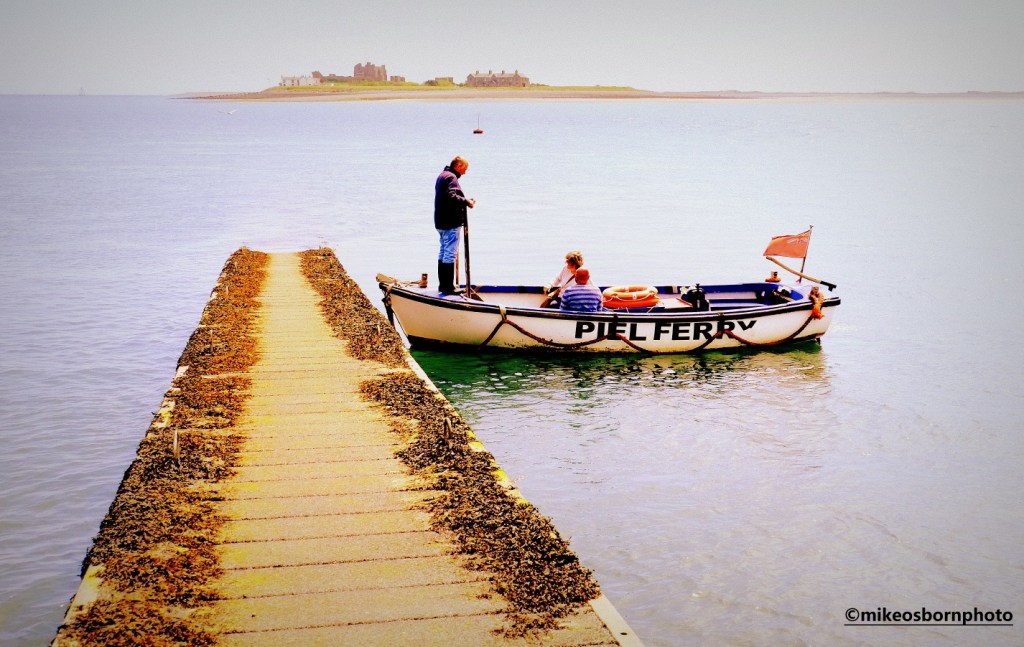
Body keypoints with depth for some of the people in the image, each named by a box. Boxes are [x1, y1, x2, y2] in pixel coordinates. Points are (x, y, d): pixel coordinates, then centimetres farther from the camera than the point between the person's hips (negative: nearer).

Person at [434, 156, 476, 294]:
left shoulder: (442, 175, 19)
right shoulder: (451, 177, -14)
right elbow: (451, 196, -27)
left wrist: (464, 201, 11)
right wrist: (466, 202, -17)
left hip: (441, 222, 11)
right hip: (451, 223, -11)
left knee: (443, 252, 15)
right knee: (450, 254, -8)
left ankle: (443, 285, 21)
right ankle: (448, 287, -6)